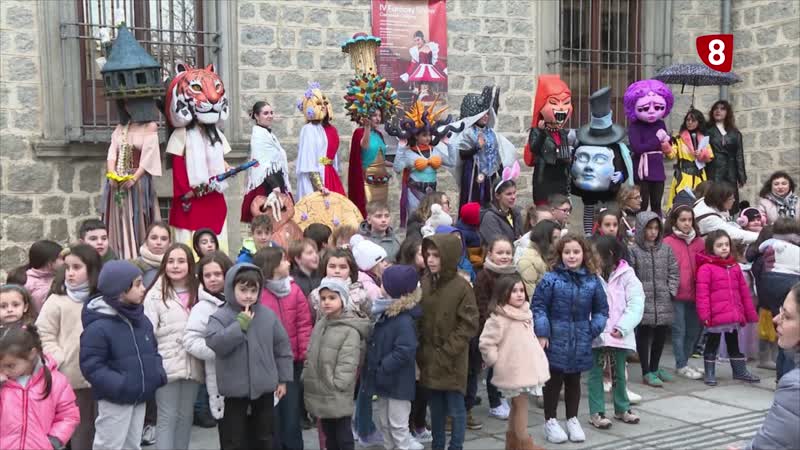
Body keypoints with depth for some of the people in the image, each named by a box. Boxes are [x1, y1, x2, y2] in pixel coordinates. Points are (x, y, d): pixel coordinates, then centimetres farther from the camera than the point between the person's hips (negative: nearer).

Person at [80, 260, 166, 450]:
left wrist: (158, 374, 0)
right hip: (115, 400, -7)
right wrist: (120, 385, -27)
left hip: (139, 397, 8)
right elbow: (91, 366, -20)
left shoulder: (142, 320, 6)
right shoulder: (98, 326, -19)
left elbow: (152, 351, 17)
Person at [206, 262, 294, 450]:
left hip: (264, 388, 3)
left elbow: (282, 347, 7)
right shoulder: (220, 316, -8)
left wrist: (283, 379, 8)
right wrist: (240, 325, -23)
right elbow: (215, 342, -25)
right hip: (234, 390, -3)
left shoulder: (268, 315, 0)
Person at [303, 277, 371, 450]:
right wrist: (306, 378, 11)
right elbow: (311, 355, 17)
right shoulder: (320, 324, 11)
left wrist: (335, 386, -19)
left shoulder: (351, 330, -14)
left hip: (338, 397, -7)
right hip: (320, 394, 8)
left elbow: (347, 364, -18)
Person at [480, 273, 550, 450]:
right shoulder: (499, 318, -18)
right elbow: (486, 343, -19)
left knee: (518, 404, 18)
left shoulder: (525, 313, 9)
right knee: (521, 405, -1)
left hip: (526, 367, 8)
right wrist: (497, 361, -12)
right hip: (514, 370, -8)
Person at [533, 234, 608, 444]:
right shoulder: (550, 279, -10)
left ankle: (572, 419, 31)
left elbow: (601, 309, 10)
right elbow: (538, 307, -9)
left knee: (574, 380, 16)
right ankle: (550, 421, 21)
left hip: (580, 343, 3)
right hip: (556, 340, -3)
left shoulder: (592, 281, 0)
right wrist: (541, 333, -14)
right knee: (553, 380, 7)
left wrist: (594, 329, -3)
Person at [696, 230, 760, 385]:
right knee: (712, 344, 7)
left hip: (734, 315, 6)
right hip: (716, 316, -6)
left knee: (734, 343, 19)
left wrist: (750, 313, 14)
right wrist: (704, 314, -20)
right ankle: (709, 374, 16)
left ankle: (740, 371, 30)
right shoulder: (706, 268, -10)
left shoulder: (735, 267, 10)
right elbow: (702, 294, -15)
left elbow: (744, 291, 14)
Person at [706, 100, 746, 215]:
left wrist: (741, 177, 6)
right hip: (712, 174, -3)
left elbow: (739, 156, 13)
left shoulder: (735, 133, 15)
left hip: (730, 175, 3)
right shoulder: (707, 130, 6)